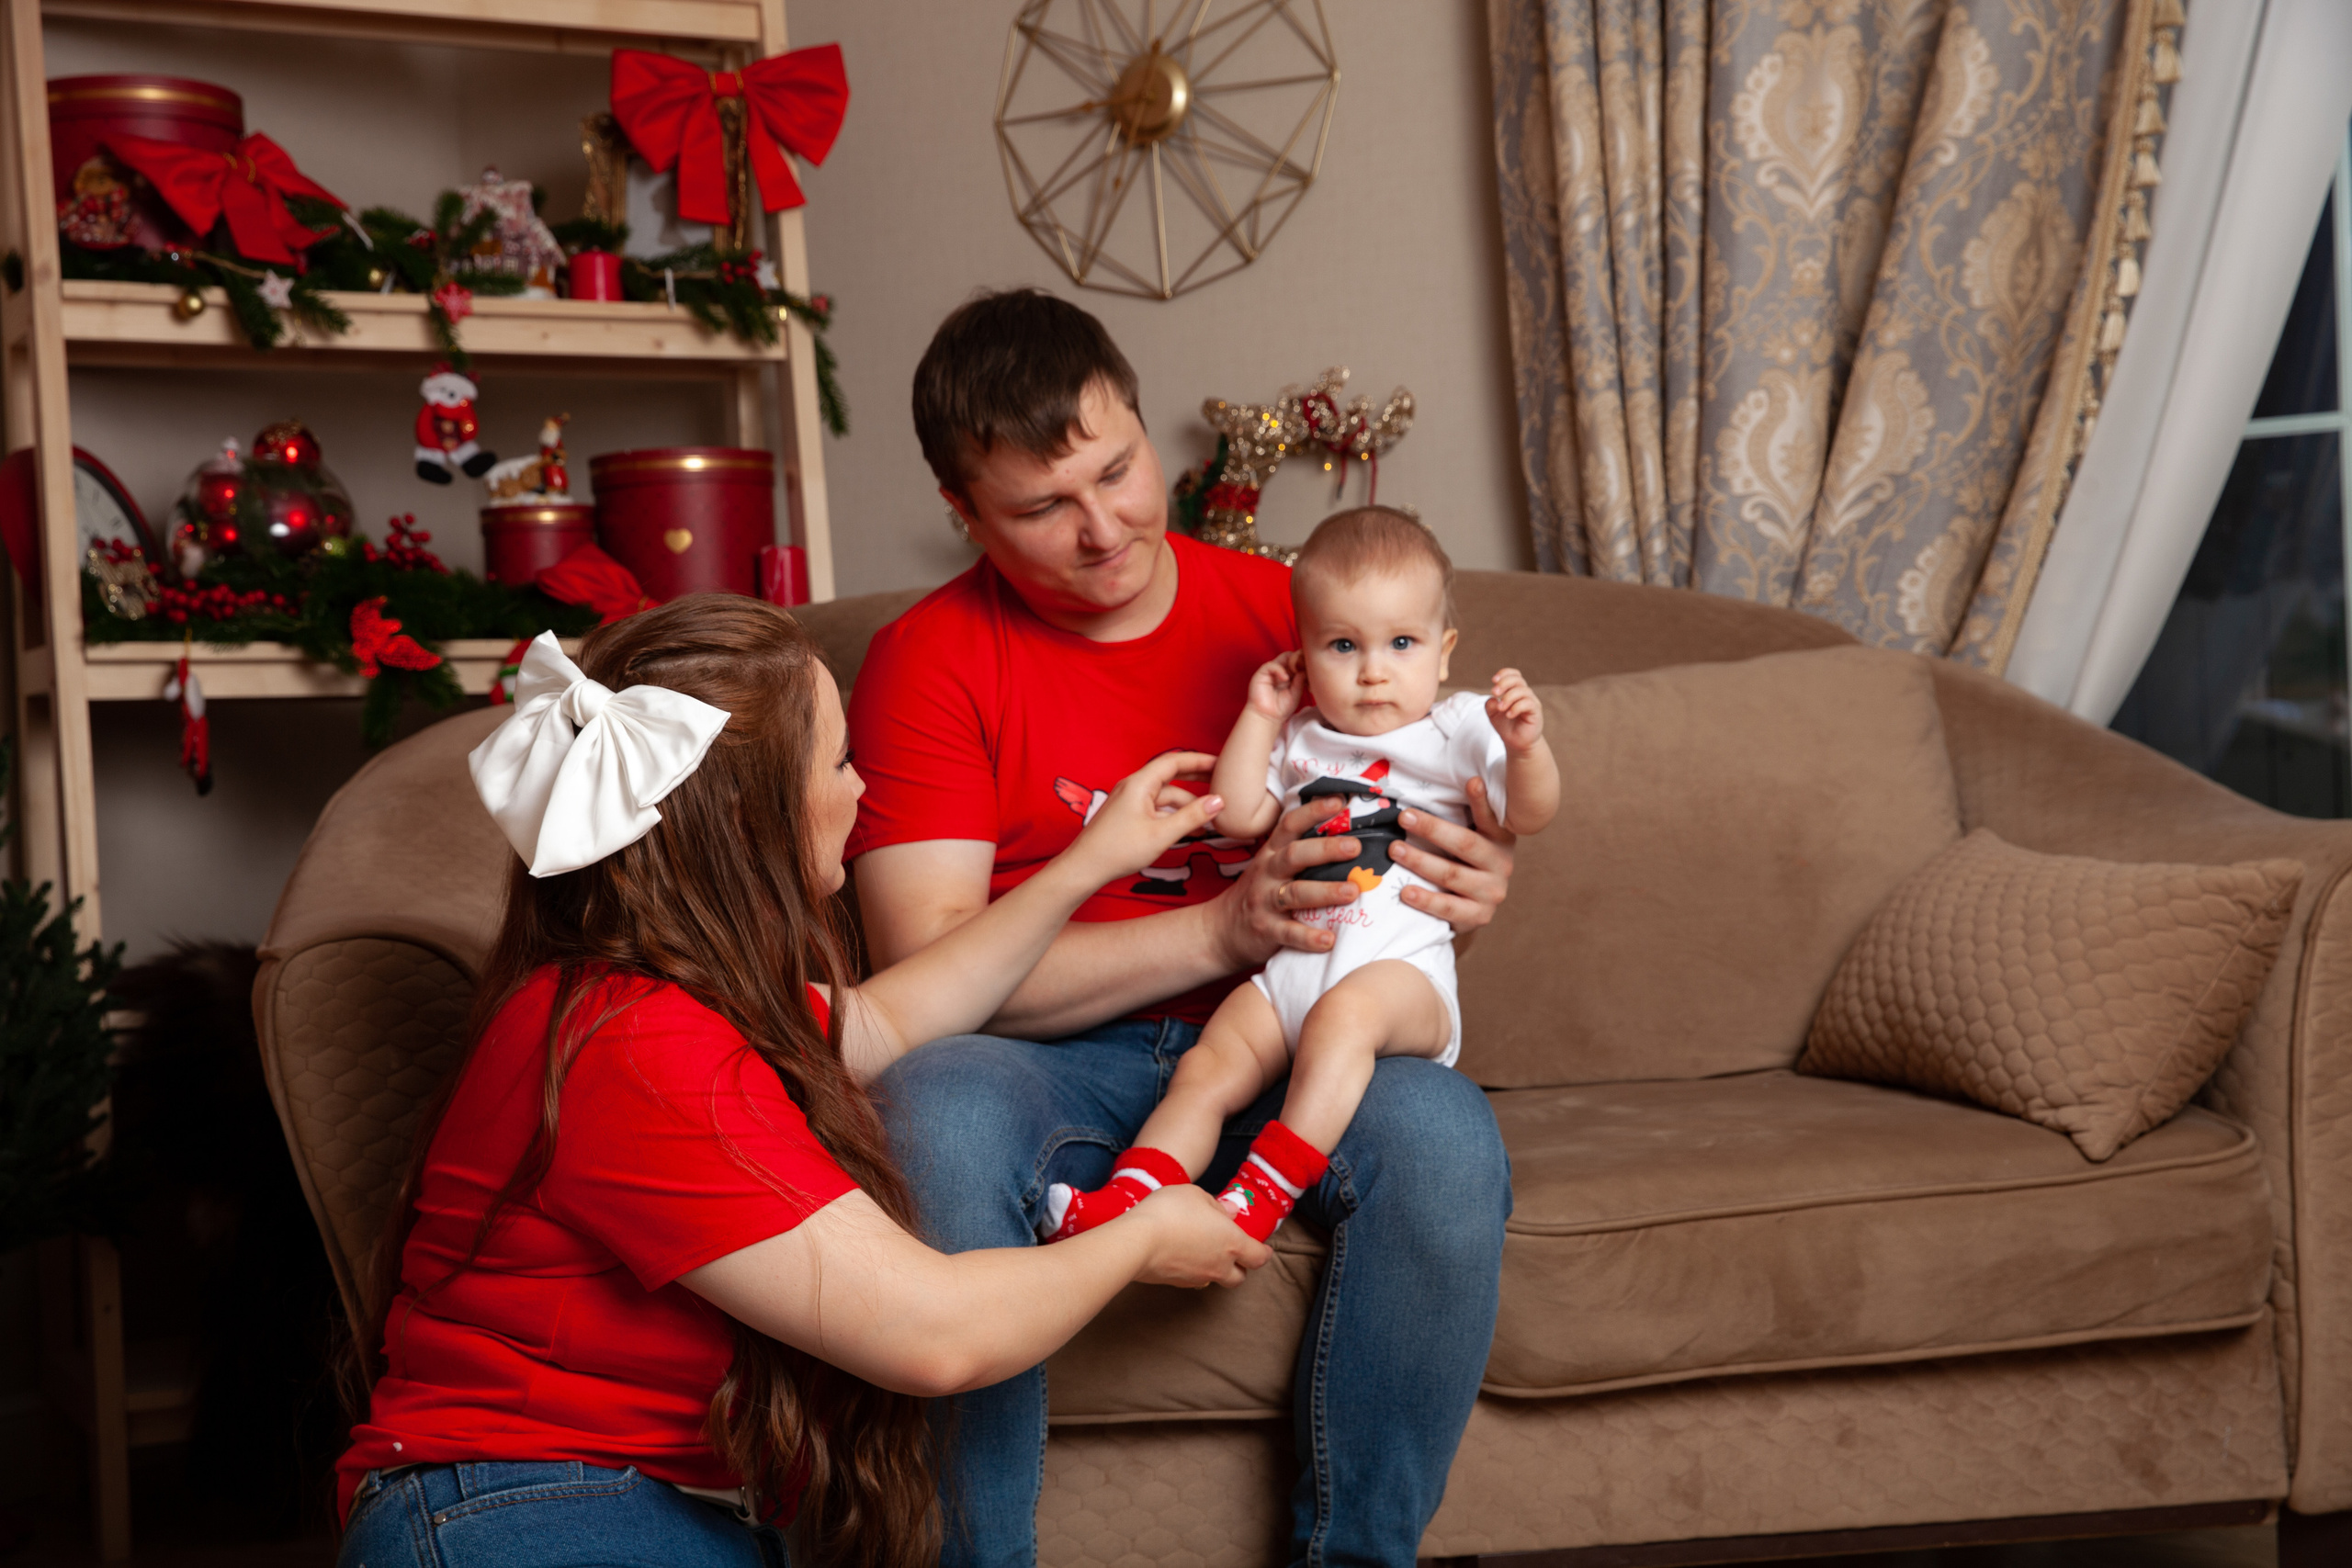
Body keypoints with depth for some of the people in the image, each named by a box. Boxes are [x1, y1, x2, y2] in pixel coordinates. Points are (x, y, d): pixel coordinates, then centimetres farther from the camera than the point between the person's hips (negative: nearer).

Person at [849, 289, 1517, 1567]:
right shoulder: (928, 663, -3)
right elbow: (930, 968, -12)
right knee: (931, 1119, -36)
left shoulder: (1285, 614, 7)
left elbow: (1389, 846, 16)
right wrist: (1224, 928, -21)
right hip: (1047, 1064, -2)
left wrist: (1475, 881, -11)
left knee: (1443, 1136, -29)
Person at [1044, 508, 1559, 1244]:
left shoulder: (1456, 730, 5)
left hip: (1403, 969, -5)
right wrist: (1261, 716, 14)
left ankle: (1269, 1189, -37)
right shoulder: (1301, 740, 21)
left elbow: (1531, 814, -3)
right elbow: (1237, 815, 15)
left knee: (1344, 1012, -36)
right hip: (1289, 965, 5)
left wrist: (1526, 746, -23)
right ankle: (1129, 1194, -18)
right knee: (1207, 1068, -12)